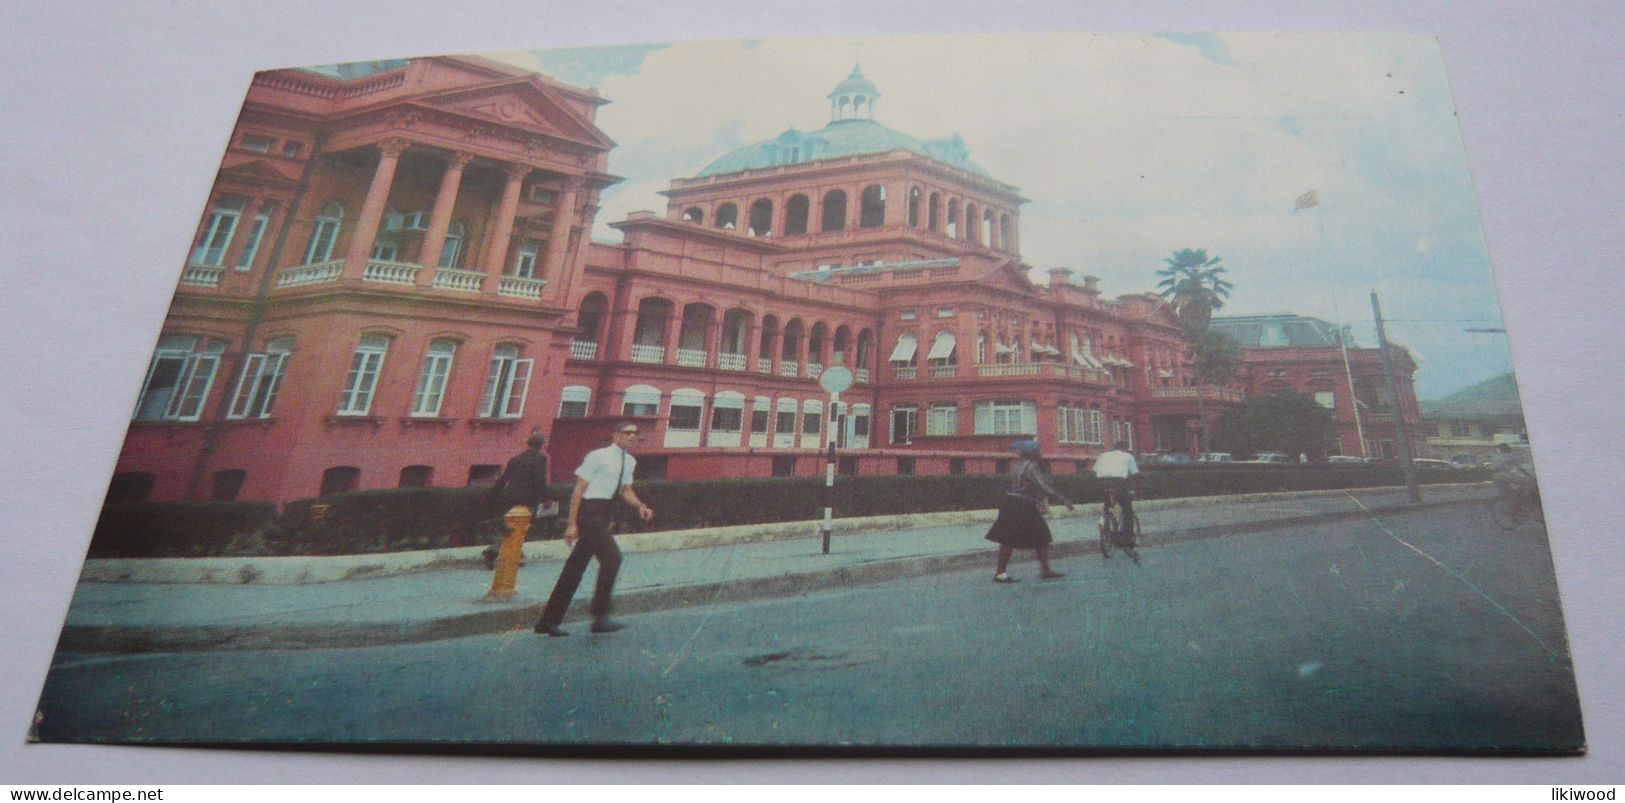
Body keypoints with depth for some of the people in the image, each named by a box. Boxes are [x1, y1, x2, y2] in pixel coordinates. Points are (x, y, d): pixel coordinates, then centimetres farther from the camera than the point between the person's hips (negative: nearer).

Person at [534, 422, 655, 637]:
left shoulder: (629, 462, 13)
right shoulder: (598, 457, -9)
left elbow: (626, 491, 22)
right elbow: (579, 490, -10)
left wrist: (640, 505, 1)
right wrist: (572, 524, -15)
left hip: (603, 517, 8)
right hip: (590, 512, -8)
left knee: (576, 567, 10)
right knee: (612, 557, -16)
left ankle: (549, 621, 17)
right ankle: (600, 617, -8)